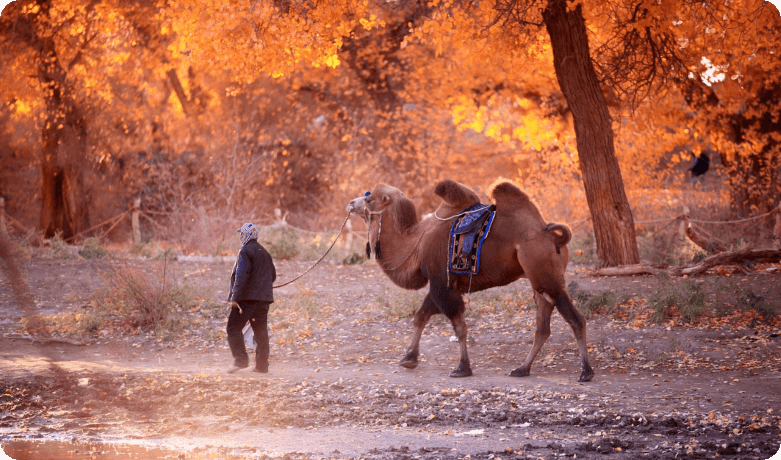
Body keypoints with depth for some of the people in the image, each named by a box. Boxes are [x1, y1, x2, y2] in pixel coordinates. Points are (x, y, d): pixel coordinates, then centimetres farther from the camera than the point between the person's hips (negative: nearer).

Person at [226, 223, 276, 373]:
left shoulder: (245, 251, -9)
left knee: (234, 328, -3)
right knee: (260, 330, 8)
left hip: (247, 298, -8)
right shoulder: (264, 252, 16)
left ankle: (240, 359, -14)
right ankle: (262, 365, 7)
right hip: (264, 298, 8)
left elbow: (241, 275, -17)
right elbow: (273, 275, 21)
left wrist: (235, 297, -18)